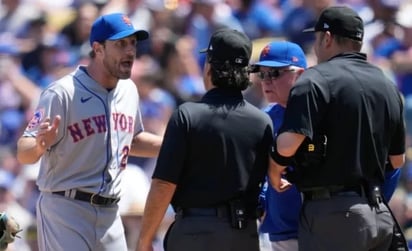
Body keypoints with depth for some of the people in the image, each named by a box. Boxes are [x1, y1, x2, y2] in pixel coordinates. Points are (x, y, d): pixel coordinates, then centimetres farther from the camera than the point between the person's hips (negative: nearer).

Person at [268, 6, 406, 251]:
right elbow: (398, 159, 19)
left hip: (332, 212, -7)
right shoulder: (387, 86, 13)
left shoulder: (316, 80, -9)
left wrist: (274, 171, 0)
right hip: (380, 214, 7)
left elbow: (288, 144, -20)